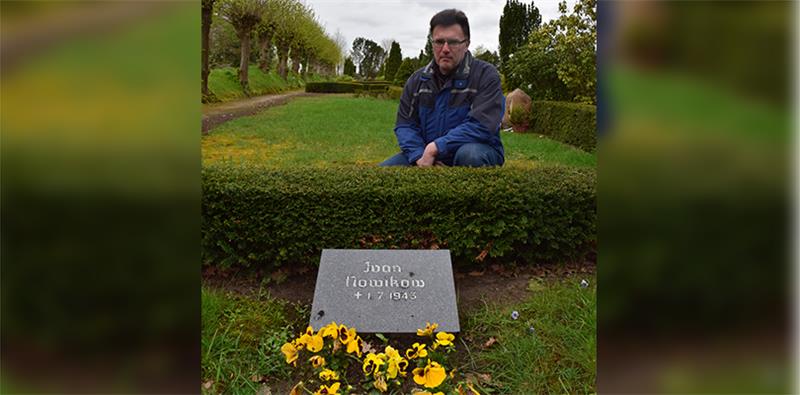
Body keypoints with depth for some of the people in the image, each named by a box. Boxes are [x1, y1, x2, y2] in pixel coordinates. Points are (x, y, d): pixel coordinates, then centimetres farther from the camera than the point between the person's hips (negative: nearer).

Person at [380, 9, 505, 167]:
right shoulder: (417, 79, 6)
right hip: (425, 153, 4)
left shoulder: (486, 75, -10)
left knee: (470, 154, -38)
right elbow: (404, 124, 2)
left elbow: (482, 125, -22)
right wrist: (419, 156, -18)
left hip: (475, 150, -4)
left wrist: (435, 147, -27)